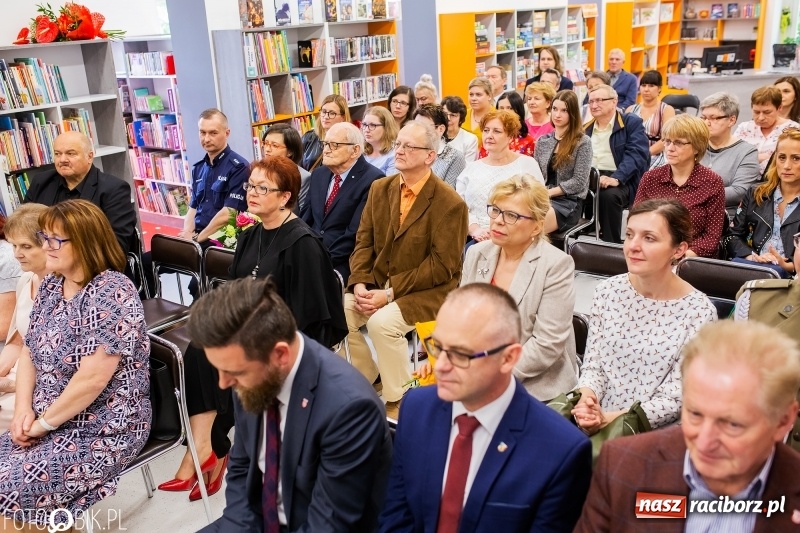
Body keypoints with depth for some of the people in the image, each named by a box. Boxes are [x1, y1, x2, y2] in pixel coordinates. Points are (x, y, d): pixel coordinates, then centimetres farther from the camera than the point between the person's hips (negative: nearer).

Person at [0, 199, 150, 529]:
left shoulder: (111, 294, -22)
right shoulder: (51, 287, 6)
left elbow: (92, 379, -24)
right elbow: (29, 352, 11)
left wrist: (43, 422, -13)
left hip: (104, 431, -8)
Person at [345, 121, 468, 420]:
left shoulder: (449, 203, -16)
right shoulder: (380, 189, 4)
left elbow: (442, 266, -18)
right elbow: (364, 242, 6)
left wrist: (390, 293, -21)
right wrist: (360, 283, -13)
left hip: (427, 291, -6)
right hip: (378, 282, 7)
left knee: (382, 322, -30)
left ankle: (397, 399, -6)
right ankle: (367, 379, 14)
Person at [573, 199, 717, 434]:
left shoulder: (698, 311, -12)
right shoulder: (608, 291, -1)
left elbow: (674, 399, -11)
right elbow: (592, 364, 5)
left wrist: (609, 419, -21)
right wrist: (587, 397, -16)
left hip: (656, 432, -3)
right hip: (597, 421, 4)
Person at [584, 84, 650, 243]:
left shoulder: (632, 122, 2)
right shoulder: (586, 128, 21)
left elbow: (636, 154, -11)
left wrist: (616, 178, -27)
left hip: (621, 180, -5)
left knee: (609, 195, -36)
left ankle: (611, 244, -22)